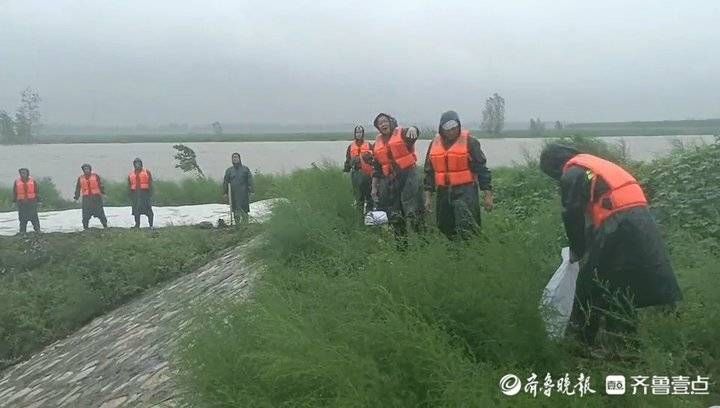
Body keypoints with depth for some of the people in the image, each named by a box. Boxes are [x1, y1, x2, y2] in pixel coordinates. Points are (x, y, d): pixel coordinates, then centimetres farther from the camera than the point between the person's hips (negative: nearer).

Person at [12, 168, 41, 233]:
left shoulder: (33, 181, 4)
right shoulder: (17, 182, 5)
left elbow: (37, 191, 7)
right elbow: (14, 192, 10)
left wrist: (37, 199, 4)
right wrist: (14, 200, 5)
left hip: (32, 202, -1)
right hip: (21, 203, 1)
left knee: (34, 216, -3)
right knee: (22, 217, 2)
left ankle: (37, 229, 3)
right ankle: (22, 230, 8)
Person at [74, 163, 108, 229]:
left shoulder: (95, 176, 5)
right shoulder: (80, 178, 11)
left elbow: (100, 185, 5)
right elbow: (78, 188, 15)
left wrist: (103, 193, -4)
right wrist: (76, 197, 9)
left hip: (96, 197, -1)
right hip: (86, 198, 2)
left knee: (100, 212, 0)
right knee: (86, 214, -1)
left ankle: (105, 225, 8)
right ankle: (85, 227, 7)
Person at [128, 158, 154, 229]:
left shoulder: (147, 172, 4)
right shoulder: (131, 174, 13)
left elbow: (150, 184, 1)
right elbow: (129, 186, 15)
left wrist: (150, 195, -5)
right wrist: (131, 198, 10)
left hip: (145, 193, -3)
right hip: (135, 194, 3)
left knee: (148, 210, -4)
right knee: (136, 211, 7)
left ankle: (151, 225, 1)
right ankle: (137, 225, 15)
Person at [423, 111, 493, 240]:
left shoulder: (469, 142, -4)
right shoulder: (435, 144, 10)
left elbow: (482, 169, -4)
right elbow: (429, 172, 16)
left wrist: (488, 195, -8)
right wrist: (428, 197, 12)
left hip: (465, 191, -5)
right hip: (443, 193, 5)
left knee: (467, 231, -14)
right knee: (445, 228, 12)